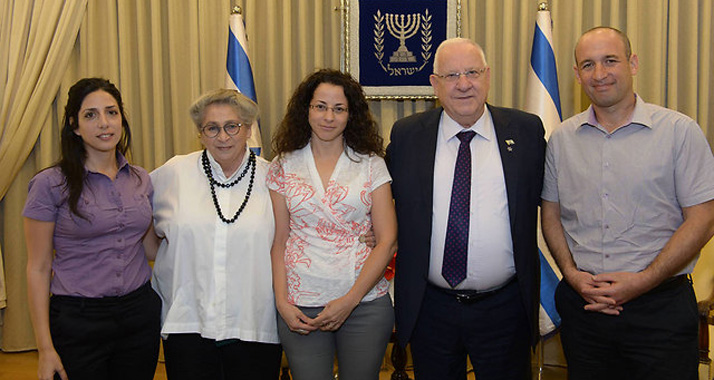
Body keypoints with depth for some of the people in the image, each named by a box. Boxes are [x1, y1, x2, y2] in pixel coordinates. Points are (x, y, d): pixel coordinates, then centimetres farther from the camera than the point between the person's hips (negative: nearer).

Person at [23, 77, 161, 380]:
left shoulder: (141, 180, 6)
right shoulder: (50, 185, -7)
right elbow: (38, 268, -6)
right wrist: (45, 347, -10)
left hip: (139, 311, 4)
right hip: (78, 319, -4)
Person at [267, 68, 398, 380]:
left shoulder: (371, 165, 1)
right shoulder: (283, 167, 4)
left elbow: (387, 241, -3)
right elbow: (278, 242, 5)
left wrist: (350, 300, -10)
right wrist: (282, 302, -5)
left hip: (365, 303, 0)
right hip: (300, 308, 0)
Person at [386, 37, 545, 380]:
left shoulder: (526, 131, 0)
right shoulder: (406, 135, 1)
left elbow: (543, 198, 7)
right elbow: (386, 201, 10)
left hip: (505, 309, 0)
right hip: (429, 308, 1)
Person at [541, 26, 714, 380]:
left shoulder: (680, 131, -4)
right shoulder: (562, 138, 6)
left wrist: (642, 281, -14)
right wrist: (572, 273, -5)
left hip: (661, 308, -2)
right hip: (581, 304, 3)